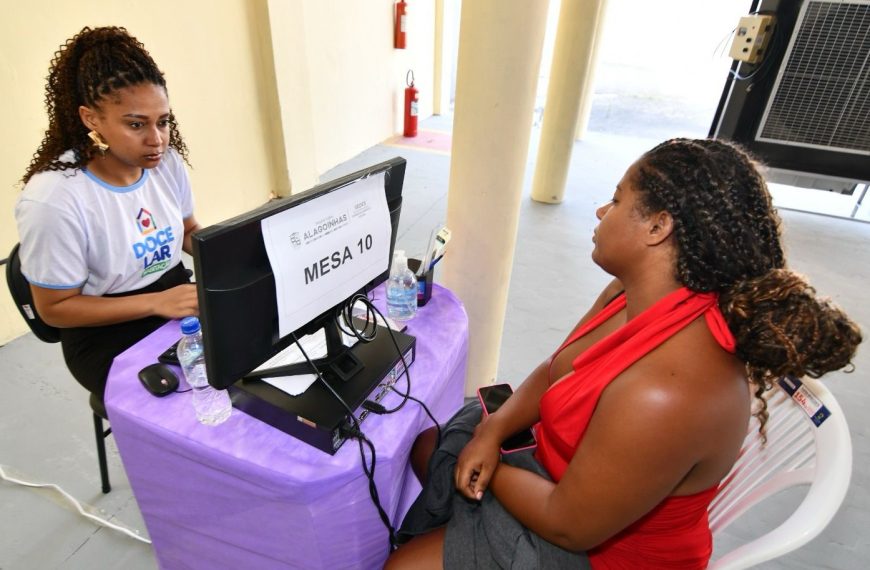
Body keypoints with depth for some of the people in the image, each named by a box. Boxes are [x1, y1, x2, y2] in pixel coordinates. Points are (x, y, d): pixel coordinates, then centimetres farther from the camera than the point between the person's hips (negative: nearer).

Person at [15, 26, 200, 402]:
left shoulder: (166, 161, -6)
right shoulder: (52, 199, -21)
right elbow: (54, 308, -13)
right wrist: (156, 302, -24)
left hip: (178, 298, 5)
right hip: (108, 338, -5)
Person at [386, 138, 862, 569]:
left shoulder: (663, 395, -40)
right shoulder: (638, 296, -11)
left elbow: (570, 526, -27)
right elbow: (553, 374, 1)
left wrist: (490, 465, -12)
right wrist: (493, 430, -14)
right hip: (567, 469, 8)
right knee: (425, 441, 16)